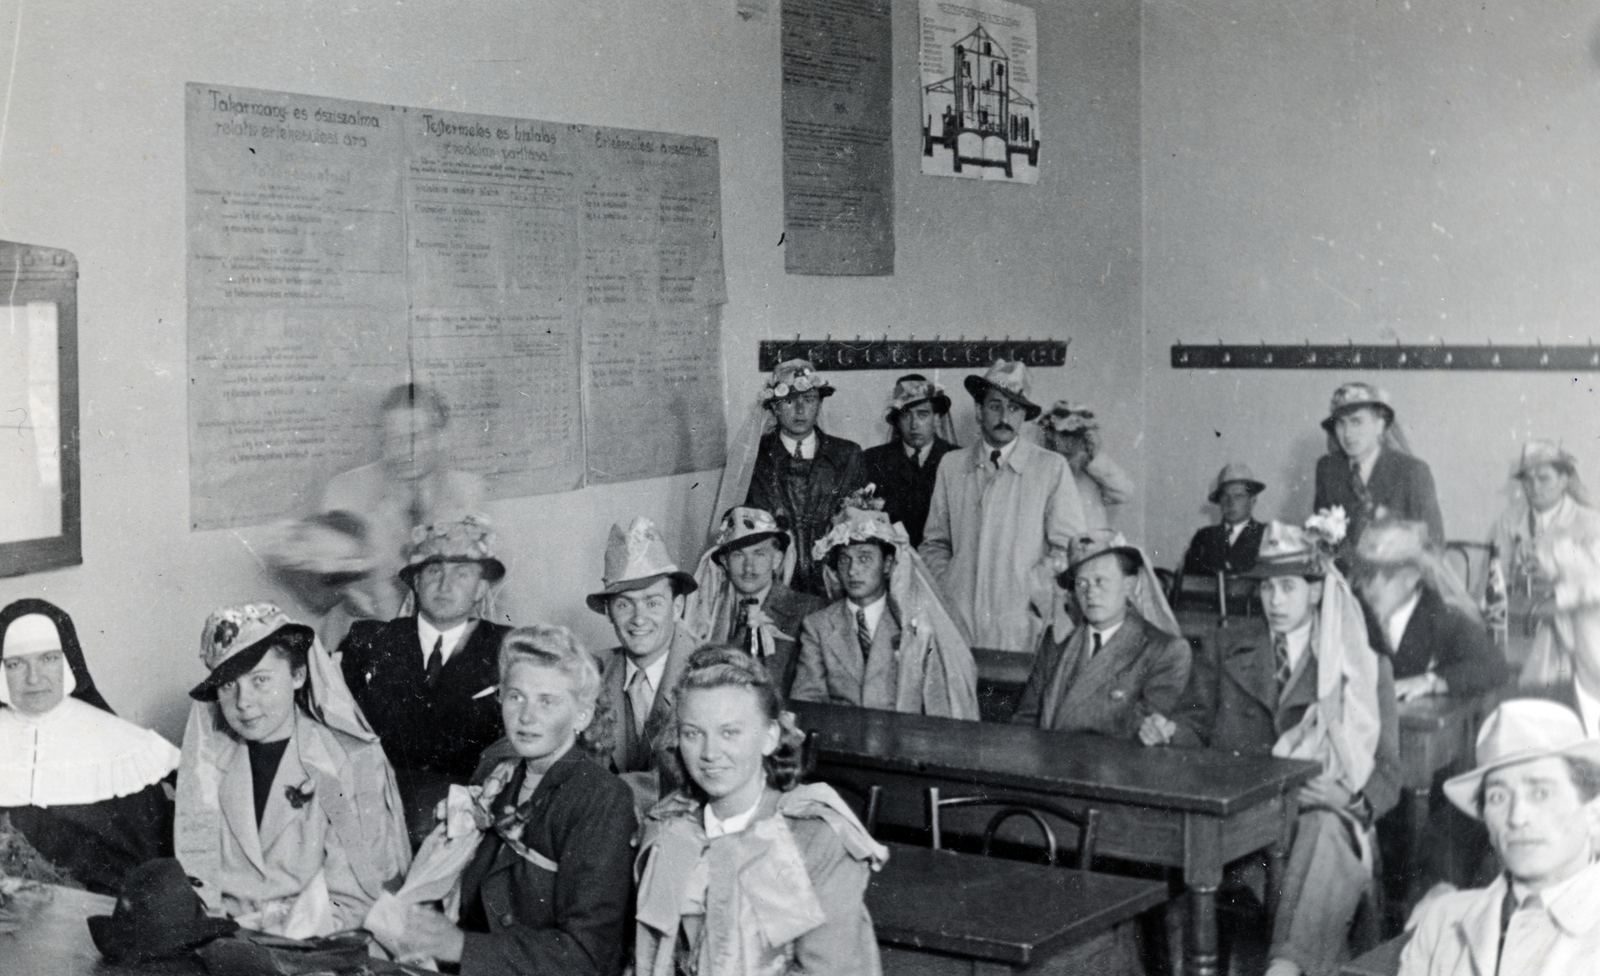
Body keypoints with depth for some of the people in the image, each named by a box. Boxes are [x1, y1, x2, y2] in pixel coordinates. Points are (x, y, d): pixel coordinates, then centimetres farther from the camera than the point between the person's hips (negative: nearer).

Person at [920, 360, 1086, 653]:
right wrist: (944, 590, 3)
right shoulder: (951, 465, 11)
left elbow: (1069, 549, 2)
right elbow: (934, 543, 17)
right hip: (959, 620, 2)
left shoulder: (1052, 468, 4)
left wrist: (1033, 593, -7)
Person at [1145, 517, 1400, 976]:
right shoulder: (1225, 649, 19)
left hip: (1325, 820, -1)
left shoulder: (1364, 667, 12)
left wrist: (1353, 800, -15)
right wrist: (1169, 733, -10)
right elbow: (1198, 724, 14)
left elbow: (1386, 770, 6)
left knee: (1326, 833, -37)